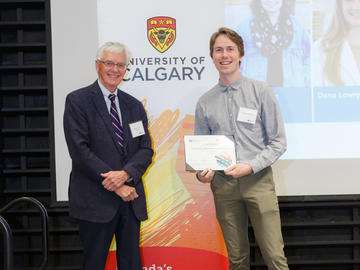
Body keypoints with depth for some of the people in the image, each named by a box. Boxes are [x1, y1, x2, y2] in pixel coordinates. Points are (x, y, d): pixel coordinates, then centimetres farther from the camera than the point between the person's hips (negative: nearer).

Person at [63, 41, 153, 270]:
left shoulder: (135, 106, 13)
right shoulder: (77, 101, -3)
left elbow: (146, 149, 7)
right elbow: (79, 150, -11)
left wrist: (126, 174, -14)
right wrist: (116, 186, -14)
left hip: (131, 199, 5)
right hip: (96, 200, -4)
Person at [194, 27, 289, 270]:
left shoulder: (261, 92, 1)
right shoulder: (205, 102, 9)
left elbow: (278, 142, -1)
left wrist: (250, 166, -14)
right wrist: (203, 172, -8)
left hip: (258, 180, -2)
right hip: (223, 184, 2)